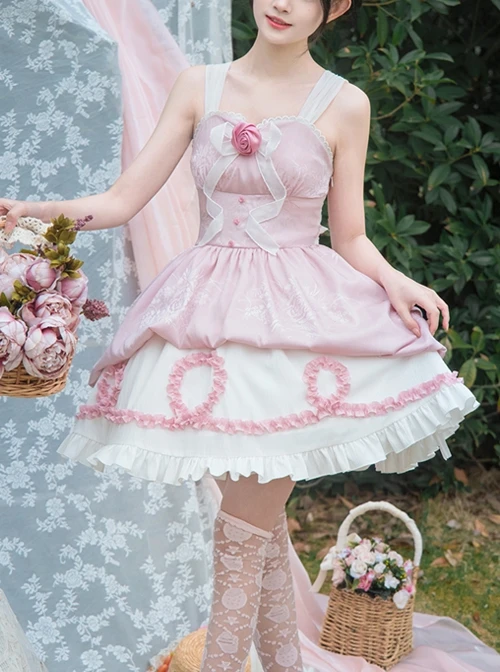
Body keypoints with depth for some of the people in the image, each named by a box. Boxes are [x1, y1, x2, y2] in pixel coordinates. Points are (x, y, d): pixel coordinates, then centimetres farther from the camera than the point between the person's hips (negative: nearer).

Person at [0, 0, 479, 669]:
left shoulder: (343, 105, 2)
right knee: (260, 511, 8)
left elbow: (351, 239, 6)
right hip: (211, 310, 2)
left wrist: (394, 281, -14)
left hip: (300, 313, -2)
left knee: (249, 515, -4)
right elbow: (123, 200, 3)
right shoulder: (199, 86, 6)